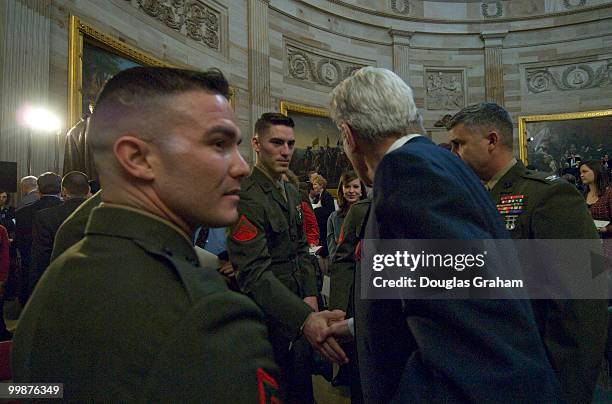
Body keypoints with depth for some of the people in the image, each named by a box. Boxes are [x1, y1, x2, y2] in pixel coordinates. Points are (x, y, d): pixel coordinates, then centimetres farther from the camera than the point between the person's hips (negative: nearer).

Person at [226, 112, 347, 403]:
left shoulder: (292, 193, 8)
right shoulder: (245, 197, -22)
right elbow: (254, 272, -29)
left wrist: (310, 294, 2)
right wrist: (304, 317, -40)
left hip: (299, 307, 8)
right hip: (269, 314, -8)